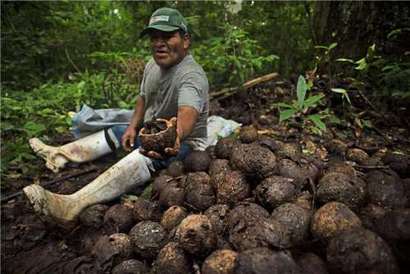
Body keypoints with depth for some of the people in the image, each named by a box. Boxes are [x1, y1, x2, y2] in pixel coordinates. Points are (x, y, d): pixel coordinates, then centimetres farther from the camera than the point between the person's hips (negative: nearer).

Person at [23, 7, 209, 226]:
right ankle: (60, 154, 20)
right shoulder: (152, 65, 2)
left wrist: (177, 134, -69)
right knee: (114, 133, 14)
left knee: (145, 157, -36)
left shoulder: (191, 76, -26)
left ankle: (71, 206, -46)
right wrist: (133, 127, 1)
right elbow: (143, 98, 15)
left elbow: (188, 112, -47)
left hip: (186, 142, -9)